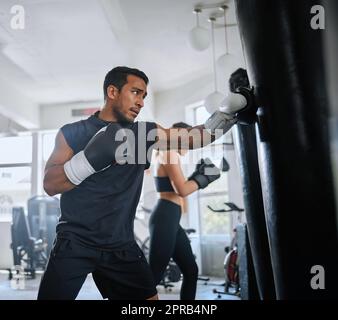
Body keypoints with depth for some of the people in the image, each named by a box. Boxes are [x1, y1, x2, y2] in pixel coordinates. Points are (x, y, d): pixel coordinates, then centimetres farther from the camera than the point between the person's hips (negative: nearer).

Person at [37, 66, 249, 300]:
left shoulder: (145, 133, 5)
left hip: (121, 245, 3)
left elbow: (195, 138, 4)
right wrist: (90, 157, -25)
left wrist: (232, 109, -9)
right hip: (74, 242, -2)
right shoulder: (73, 133, -3)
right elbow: (50, 185, -11)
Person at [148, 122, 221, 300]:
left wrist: (198, 174, 17)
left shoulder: (169, 155, 22)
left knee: (191, 271, 14)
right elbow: (182, 190, -18)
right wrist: (205, 177, -5)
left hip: (170, 220, 10)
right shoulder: (170, 153, -7)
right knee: (154, 276, -10)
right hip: (165, 219, -10)